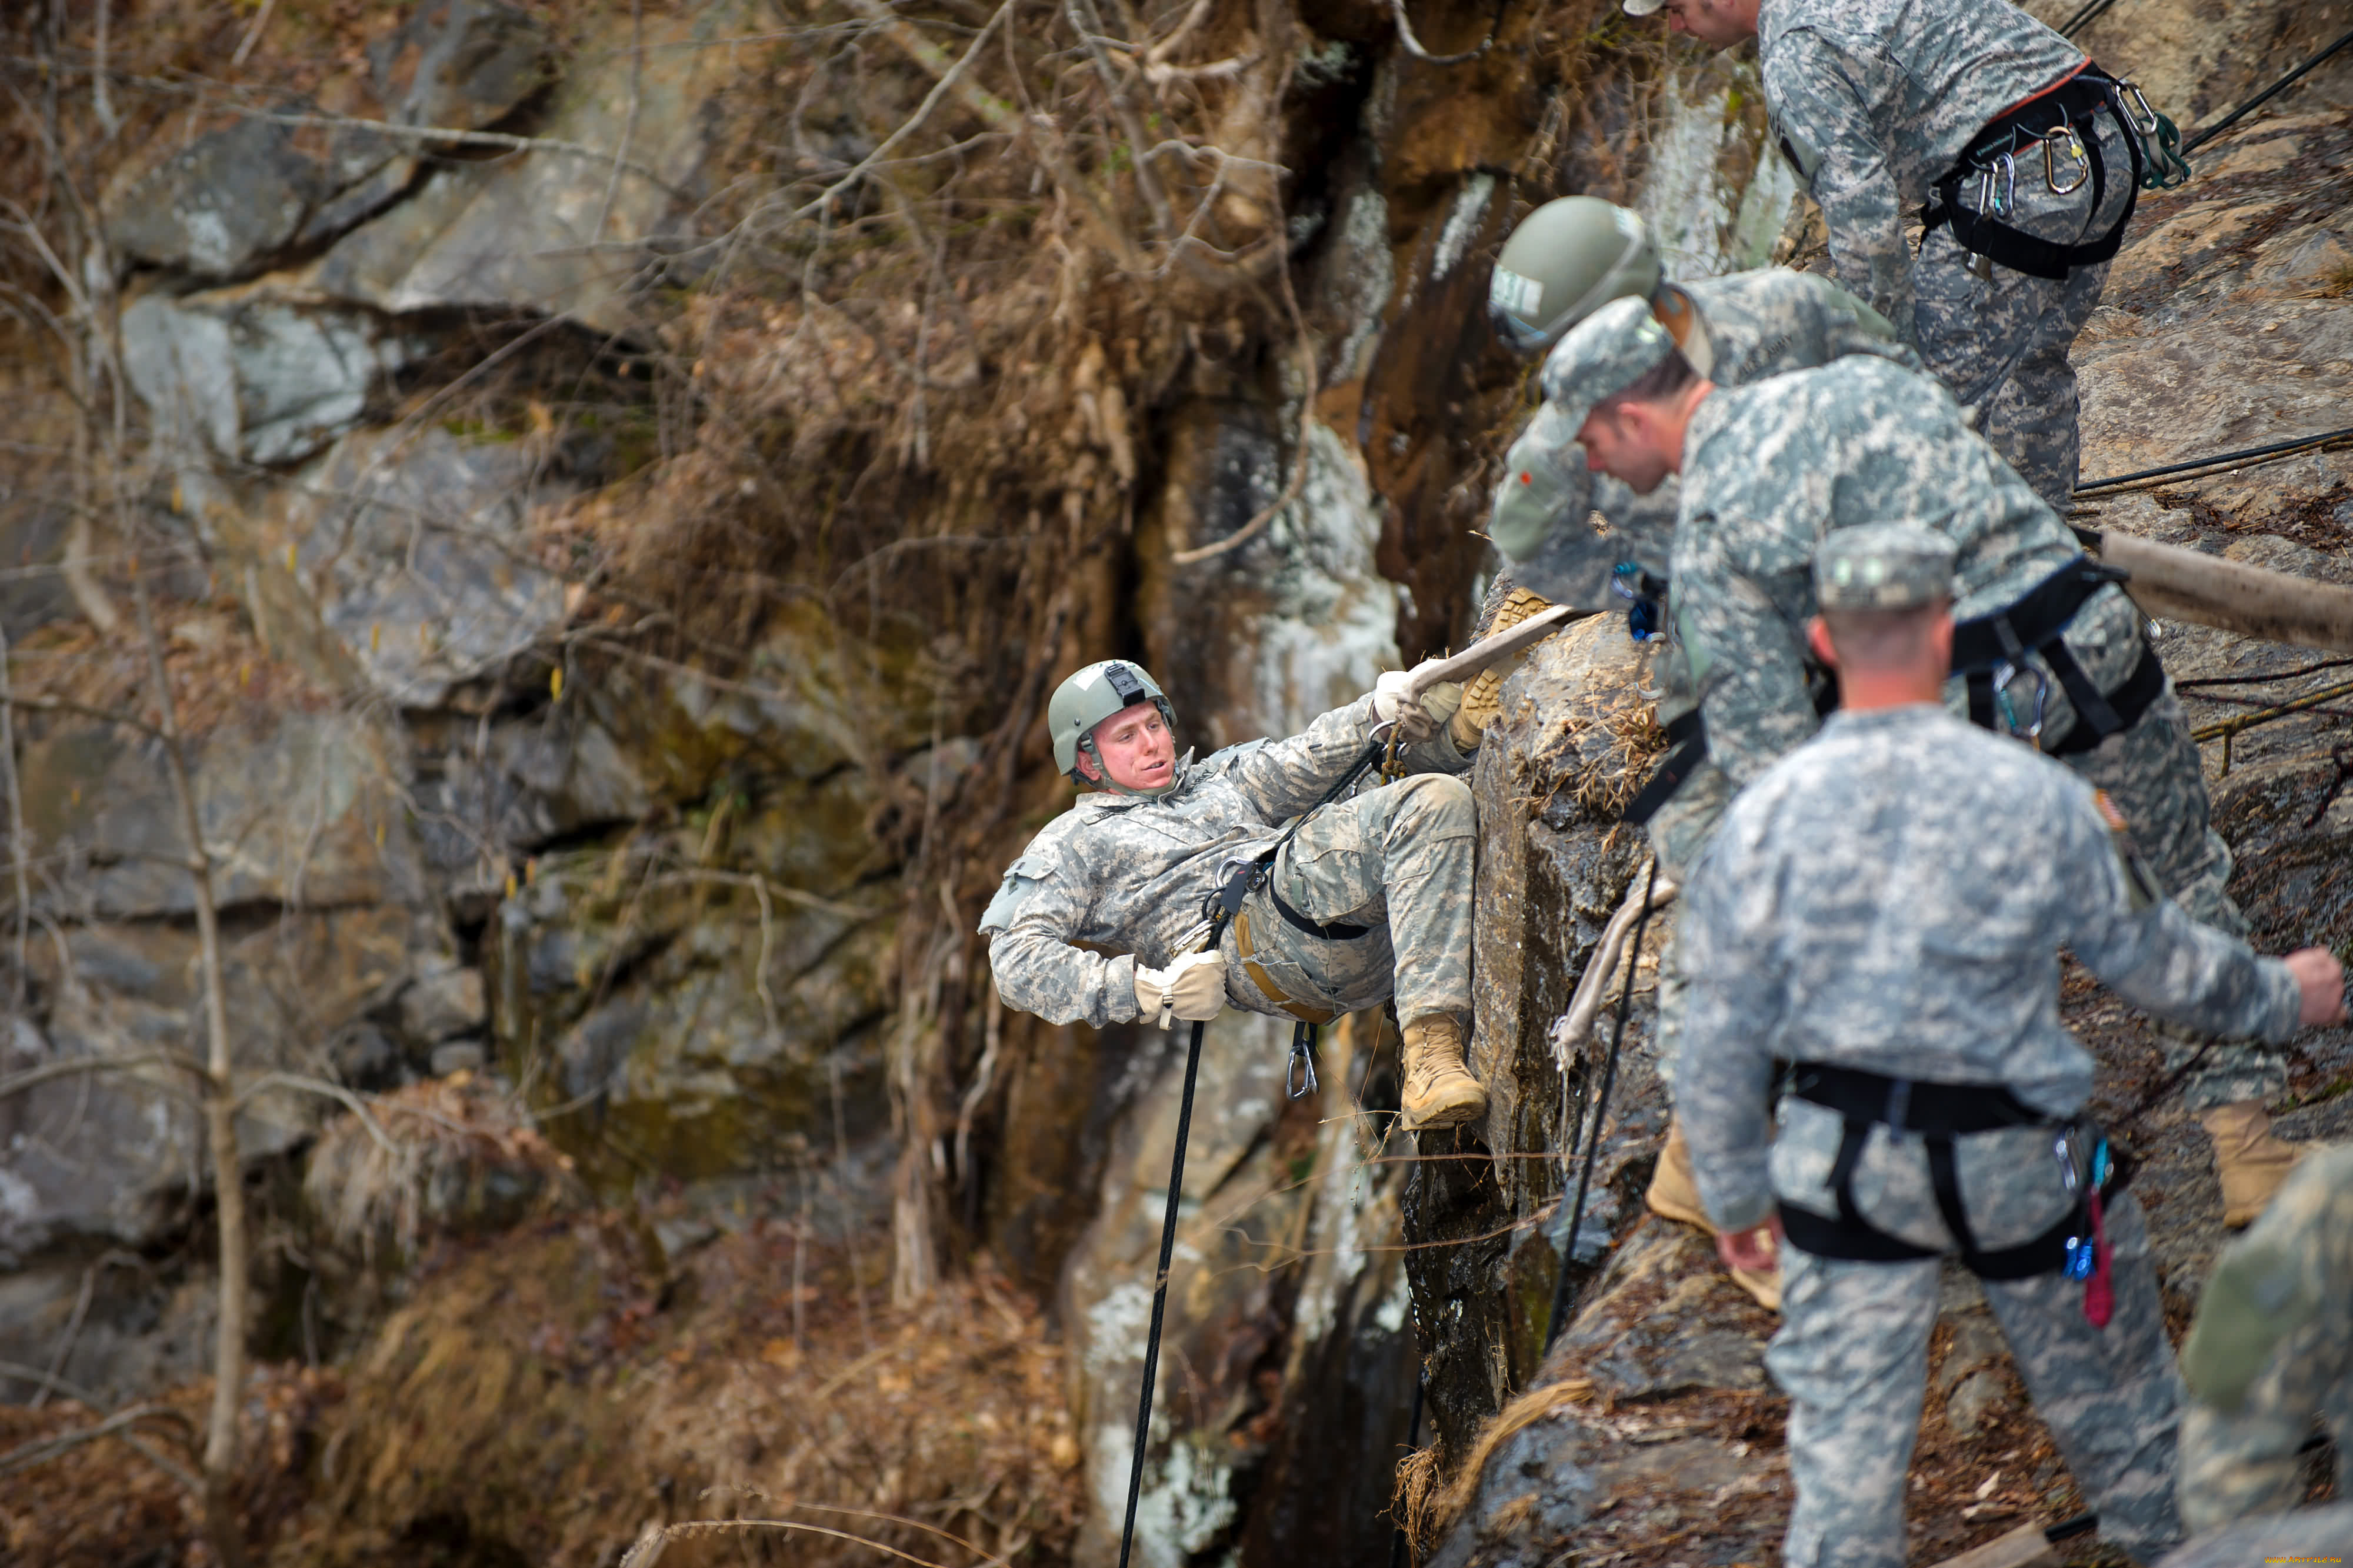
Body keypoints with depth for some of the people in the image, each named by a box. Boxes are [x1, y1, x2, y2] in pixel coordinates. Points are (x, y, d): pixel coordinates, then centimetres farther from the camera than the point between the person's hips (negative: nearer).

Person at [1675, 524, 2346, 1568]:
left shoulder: (1767, 815, -11)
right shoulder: (2034, 798, -15)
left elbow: (1722, 1034, -4)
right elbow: (2158, 962, -3)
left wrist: (1735, 1187, 10)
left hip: (1841, 1160, 1)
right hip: (2014, 1160, -1)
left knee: (1845, 1436, 8)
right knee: (2107, 1384, 23)